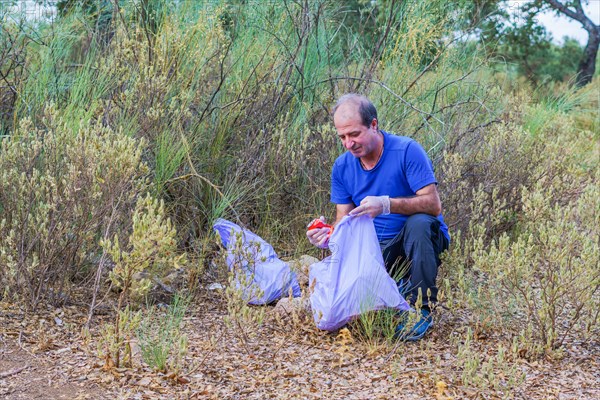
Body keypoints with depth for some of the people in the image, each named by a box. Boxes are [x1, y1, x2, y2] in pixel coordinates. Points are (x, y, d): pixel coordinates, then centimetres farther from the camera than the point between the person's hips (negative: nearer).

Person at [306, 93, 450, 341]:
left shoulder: (407, 151, -16)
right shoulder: (342, 167, 0)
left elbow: (433, 204, -23)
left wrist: (386, 204, -37)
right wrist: (329, 235, -23)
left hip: (421, 238, -4)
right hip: (378, 247, 4)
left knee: (418, 222, -38)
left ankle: (422, 307, -23)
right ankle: (397, 287, 12)